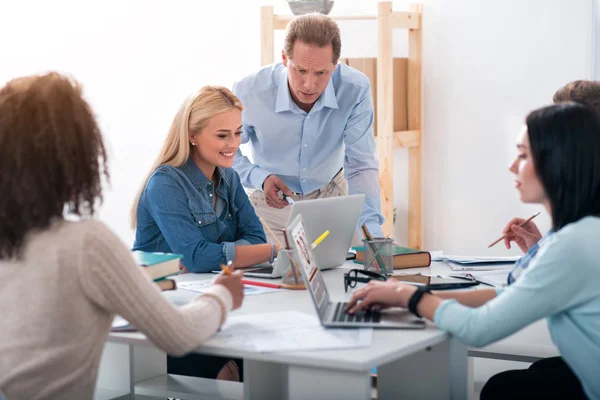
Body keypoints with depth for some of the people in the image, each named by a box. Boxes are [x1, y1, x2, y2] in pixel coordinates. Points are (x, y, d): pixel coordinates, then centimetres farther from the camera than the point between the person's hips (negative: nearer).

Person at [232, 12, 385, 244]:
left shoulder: (355, 90, -26)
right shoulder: (249, 91, -27)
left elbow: (361, 166, -21)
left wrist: (372, 233, -34)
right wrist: (260, 178, -26)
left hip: (330, 196, 1)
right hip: (271, 201, -1)